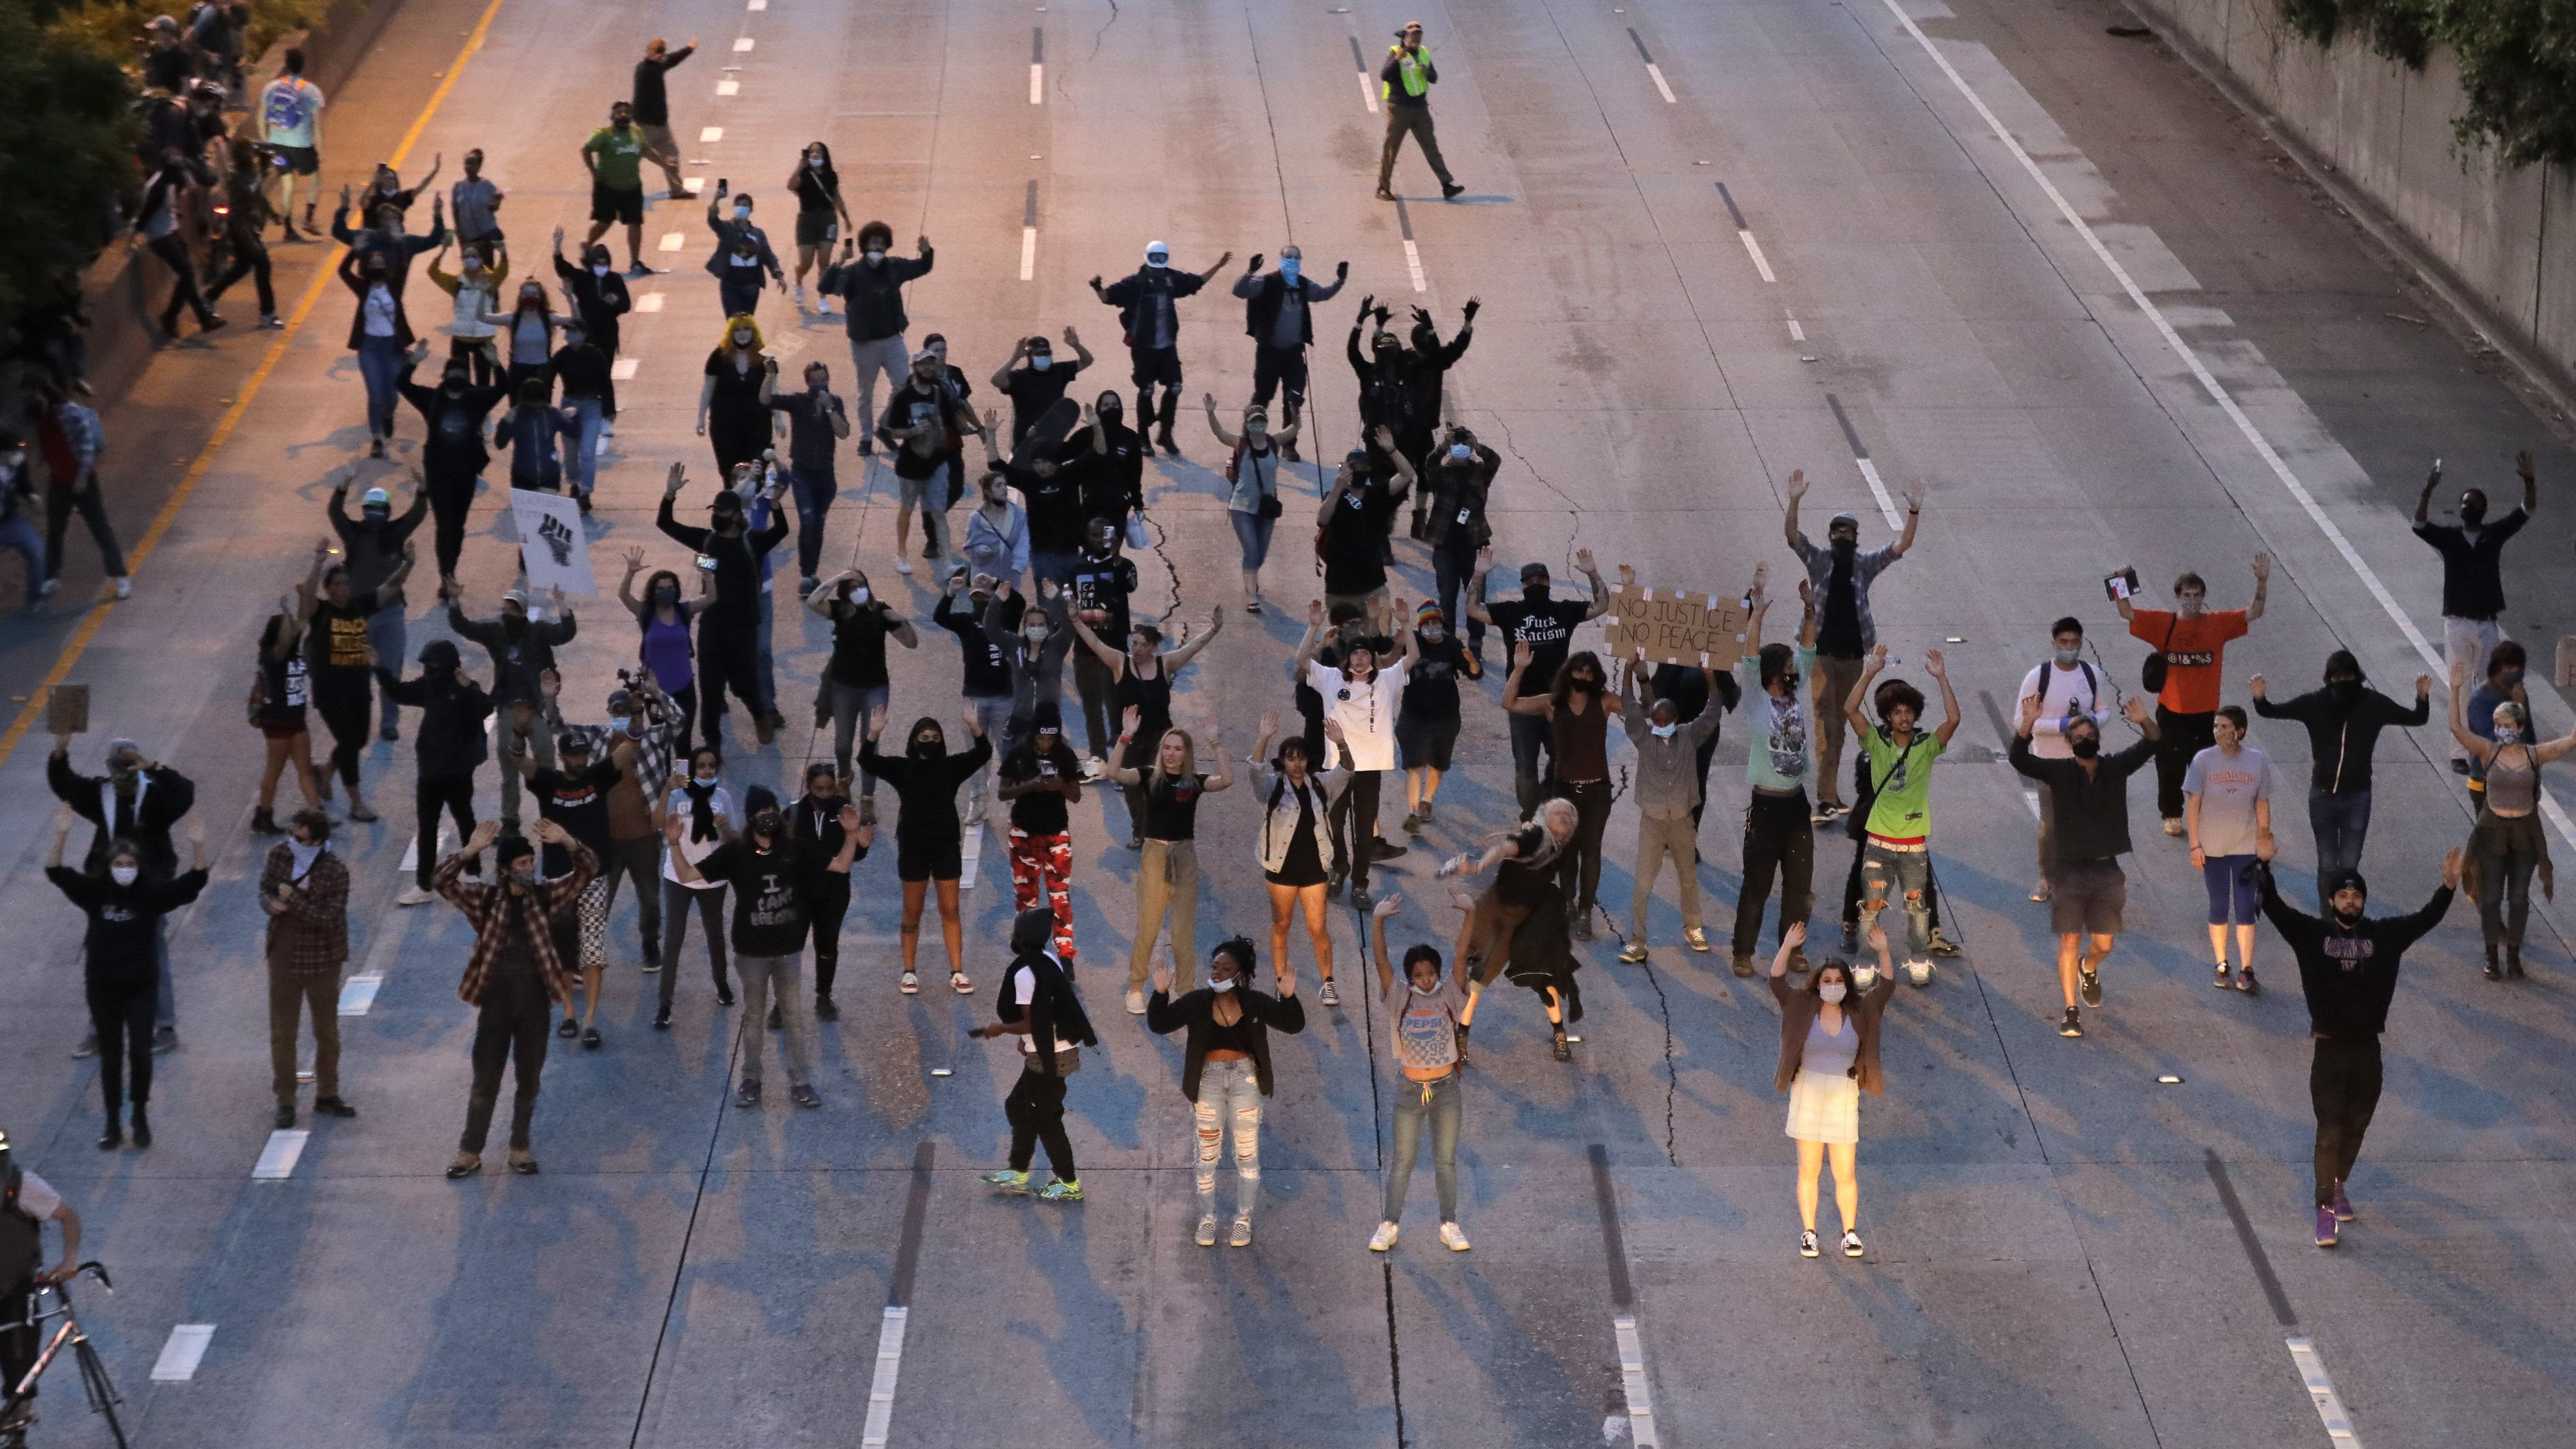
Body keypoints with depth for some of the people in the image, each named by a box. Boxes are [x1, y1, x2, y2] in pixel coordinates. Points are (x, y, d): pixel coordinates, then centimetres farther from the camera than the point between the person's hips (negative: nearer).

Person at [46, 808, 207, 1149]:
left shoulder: (152, 893, -8)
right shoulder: (94, 891, -6)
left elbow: (193, 882, -18)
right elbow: (57, 874, -18)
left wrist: (197, 846, -35)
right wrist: (61, 837, -35)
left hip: (141, 987, -1)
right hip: (103, 988, 1)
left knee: (140, 1051, -6)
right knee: (110, 1055, 9)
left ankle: (141, 1117, 15)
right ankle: (113, 1125, 18)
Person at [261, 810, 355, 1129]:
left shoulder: (336, 873, -20)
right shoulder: (279, 854, -8)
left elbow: (328, 920, -24)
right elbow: (265, 890, 4)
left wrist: (292, 899, -27)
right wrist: (271, 904, -19)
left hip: (321, 960, -2)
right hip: (284, 956, 2)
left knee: (327, 1031, 13)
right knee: (282, 1032, 6)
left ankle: (327, 1097, 29)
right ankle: (285, 1102, 16)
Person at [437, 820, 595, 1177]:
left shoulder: (545, 895, 0)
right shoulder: (486, 899, -5)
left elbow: (589, 869, -7)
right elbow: (441, 881, -17)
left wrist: (566, 842, -23)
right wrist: (471, 851, -29)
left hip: (534, 1003, 2)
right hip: (496, 1002, -2)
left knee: (529, 1080, 11)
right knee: (485, 1080, 6)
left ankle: (520, 1149, 25)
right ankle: (470, 1153, 15)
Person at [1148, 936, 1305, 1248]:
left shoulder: (1255, 1003, -8)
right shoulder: (1197, 1002, -8)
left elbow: (1294, 1025, -9)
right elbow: (1159, 1024, -10)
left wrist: (1288, 998, -27)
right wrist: (1161, 994, -25)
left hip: (1245, 1079, 0)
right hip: (1208, 1079, 0)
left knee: (1247, 1152, 7)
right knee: (1207, 1154, 8)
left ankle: (1243, 1221, 20)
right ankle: (1207, 1220, 21)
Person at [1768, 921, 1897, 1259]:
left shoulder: (1859, 1012, 1)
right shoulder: (1803, 1008, -2)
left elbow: (1886, 987, -7)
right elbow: (1777, 982, -13)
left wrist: (1883, 953, -22)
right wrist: (1787, 948, -27)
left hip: (1843, 1101, 1)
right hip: (1807, 1097, -1)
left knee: (1846, 1173, 5)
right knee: (1809, 1171, 7)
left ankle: (1850, 1233, 17)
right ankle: (1809, 1234, 17)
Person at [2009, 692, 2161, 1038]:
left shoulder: (2116, 768, 1)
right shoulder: (2059, 772, -4)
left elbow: (2151, 745, -8)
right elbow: (2019, 759, -17)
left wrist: (2145, 723, -31)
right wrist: (2027, 726, -34)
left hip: (2106, 870, 2)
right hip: (2069, 869, -2)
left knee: (2104, 944, 6)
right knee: (2070, 941, 0)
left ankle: (2088, 969, 42)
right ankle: (2071, 1012, 7)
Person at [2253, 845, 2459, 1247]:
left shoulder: (2384, 935, 4)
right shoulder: (2312, 933, -2)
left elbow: (2426, 919, -2)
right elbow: (2275, 909, -10)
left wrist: (2448, 887, -16)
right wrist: (2264, 870, -24)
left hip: (2368, 1050, 3)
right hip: (2329, 1051, -3)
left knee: (2355, 1128, 16)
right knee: (2330, 1132, -6)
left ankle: (2338, 1187, 39)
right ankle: (2326, 1210, -4)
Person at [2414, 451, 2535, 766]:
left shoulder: (2495, 534, 3)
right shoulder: (2448, 536, -1)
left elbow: (2527, 512, -4)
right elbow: (2420, 525, -18)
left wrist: (2529, 483, -22)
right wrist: (2428, 491, -33)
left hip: (2488, 624, 1)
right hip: (2457, 624, -1)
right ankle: (2460, 752, 7)